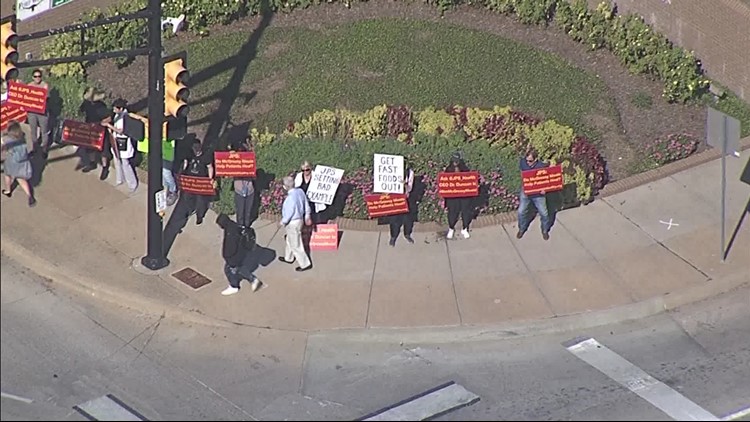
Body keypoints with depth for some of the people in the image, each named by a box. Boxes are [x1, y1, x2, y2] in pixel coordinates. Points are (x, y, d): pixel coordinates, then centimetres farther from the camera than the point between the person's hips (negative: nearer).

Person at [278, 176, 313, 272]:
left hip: (293, 222, -9)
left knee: (296, 244, 5)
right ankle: (288, 258, 47)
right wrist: (307, 216, 21)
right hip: (300, 219, 9)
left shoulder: (290, 197, -32)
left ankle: (305, 264, 14)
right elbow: (306, 204, 6)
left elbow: (289, 212, -25)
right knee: (290, 241, 29)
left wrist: (283, 221, -8)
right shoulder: (300, 191, -6)